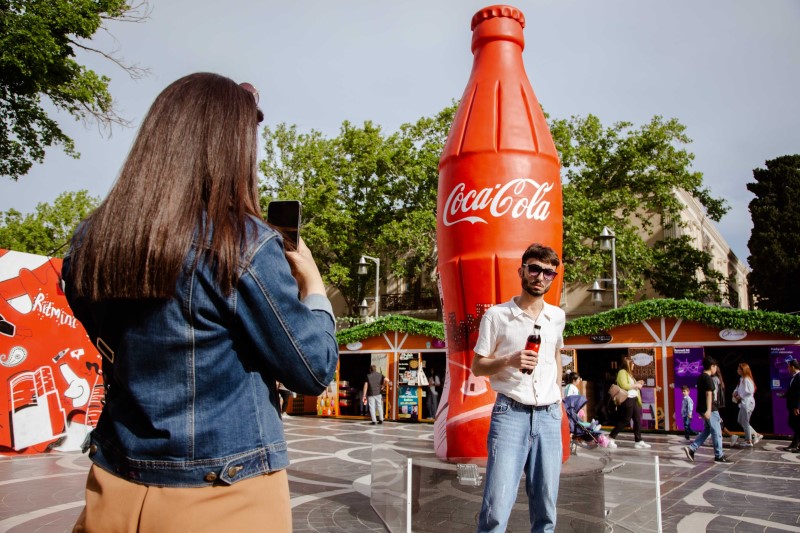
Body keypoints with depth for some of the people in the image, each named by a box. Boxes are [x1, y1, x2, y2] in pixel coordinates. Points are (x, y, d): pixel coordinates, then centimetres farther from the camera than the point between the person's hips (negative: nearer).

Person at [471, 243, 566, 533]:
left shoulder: (557, 317, 11)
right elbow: (477, 366, 0)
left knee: (546, 509, 8)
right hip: (510, 412, -4)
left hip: (549, 415, 4)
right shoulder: (496, 315, -2)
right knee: (497, 507, -11)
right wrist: (509, 360, -17)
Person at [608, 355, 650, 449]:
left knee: (638, 420, 6)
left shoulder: (629, 373, 20)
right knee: (625, 421, -5)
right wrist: (636, 385, -14)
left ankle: (638, 441, 9)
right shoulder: (622, 372, -11)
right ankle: (611, 438, 3)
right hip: (627, 400, -10)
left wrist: (637, 383, 11)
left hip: (634, 399, 10)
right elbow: (624, 386, -22)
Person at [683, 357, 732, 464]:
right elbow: (709, 394, -22)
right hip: (710, 409, -10)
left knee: (707, 430, 15)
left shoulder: (701, 377, 14)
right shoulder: (708, 378, -15)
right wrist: (708, 410, -27)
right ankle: (719, 455, 8)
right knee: (716, 432, 1)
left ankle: (691, 448, 9)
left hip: (702, 408, 10)